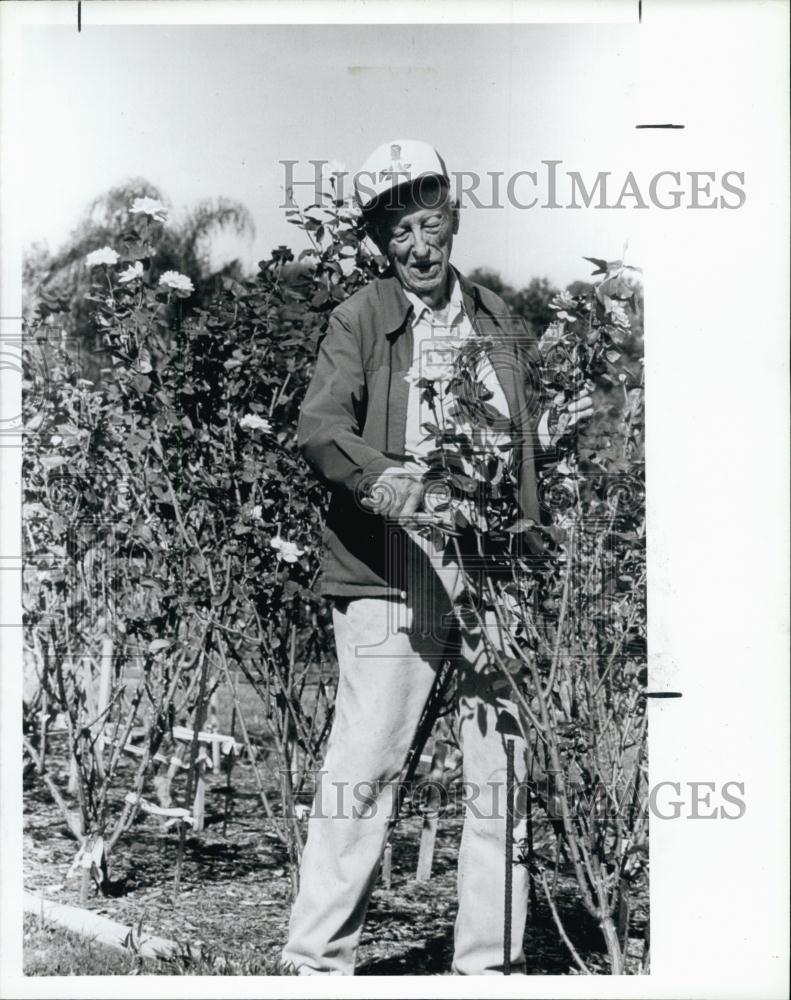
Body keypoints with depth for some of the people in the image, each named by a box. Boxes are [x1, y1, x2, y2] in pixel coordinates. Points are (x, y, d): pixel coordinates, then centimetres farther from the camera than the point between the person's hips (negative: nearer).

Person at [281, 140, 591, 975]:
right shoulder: (360, 320, 1)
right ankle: (318, 958, 11)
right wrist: (384, 478, -33)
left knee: (502, 772, 8)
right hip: (393, 576, -4)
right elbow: (320, 426, -16)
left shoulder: (500, 322, 16)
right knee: (363, 767, -4)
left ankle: (491, 961, 22)